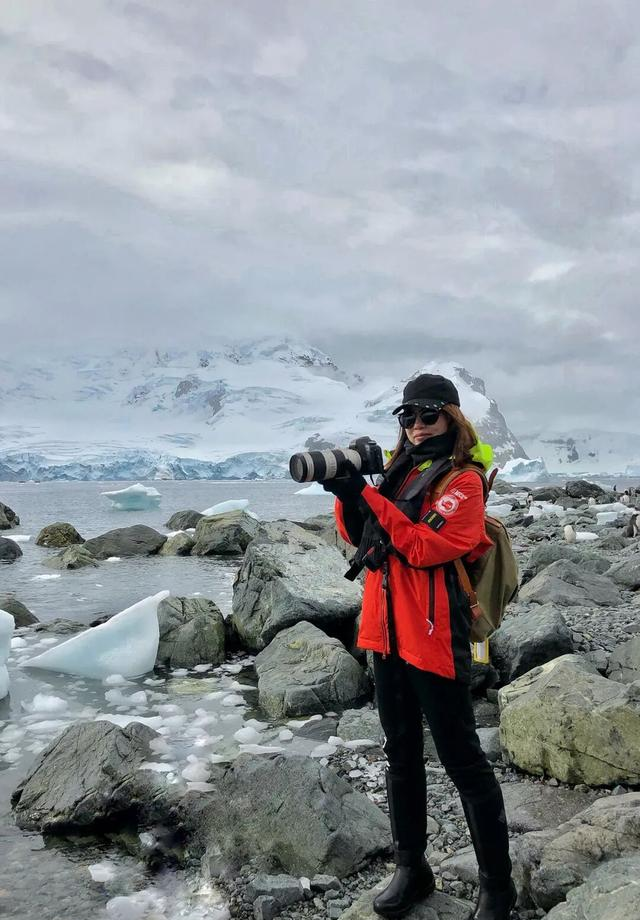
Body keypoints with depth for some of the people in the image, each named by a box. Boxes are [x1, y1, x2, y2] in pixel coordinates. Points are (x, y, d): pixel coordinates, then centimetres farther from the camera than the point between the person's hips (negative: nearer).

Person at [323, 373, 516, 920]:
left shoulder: (464, 480, -8)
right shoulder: (398, 470, 11)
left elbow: (428, 547, -21)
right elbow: (360, 539, 12)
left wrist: (366, 493, -22)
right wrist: (346, 495, -6)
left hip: (434, 635, -7)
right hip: (387, 631, 7)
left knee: (461, 758, 2)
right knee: (401, 752, 15)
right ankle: (411, 868, 31)